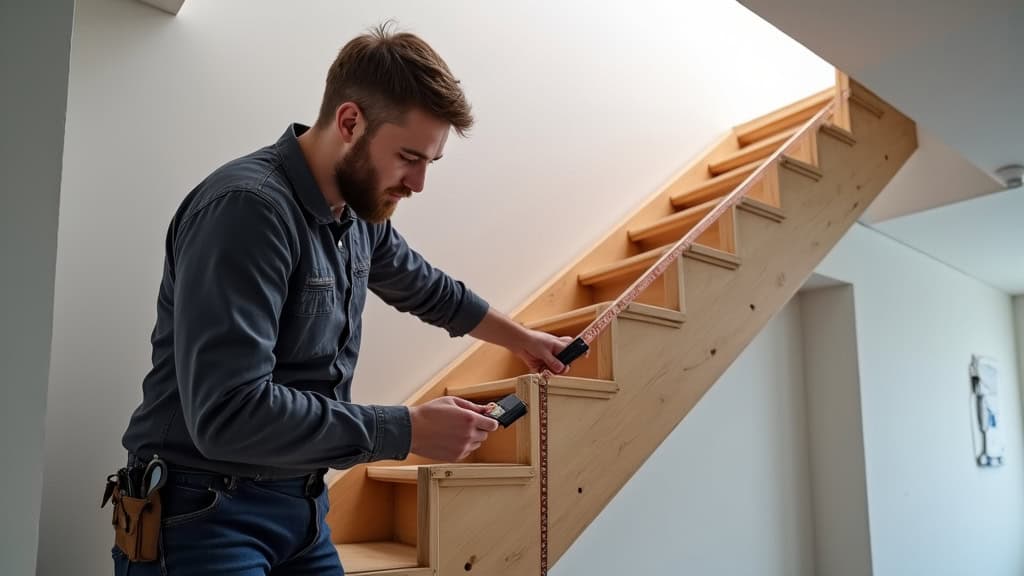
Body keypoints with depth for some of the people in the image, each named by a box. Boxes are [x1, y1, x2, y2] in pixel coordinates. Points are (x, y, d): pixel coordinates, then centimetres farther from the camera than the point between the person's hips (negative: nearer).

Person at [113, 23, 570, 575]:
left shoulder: (360, 212, 2)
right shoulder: (247, 207, -24)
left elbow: (428, 289, 22)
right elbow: (229, 413, -31)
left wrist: (521, 339, 32)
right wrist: (407, 430, -24)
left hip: (301, 507, 8)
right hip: (204, 517, -7)